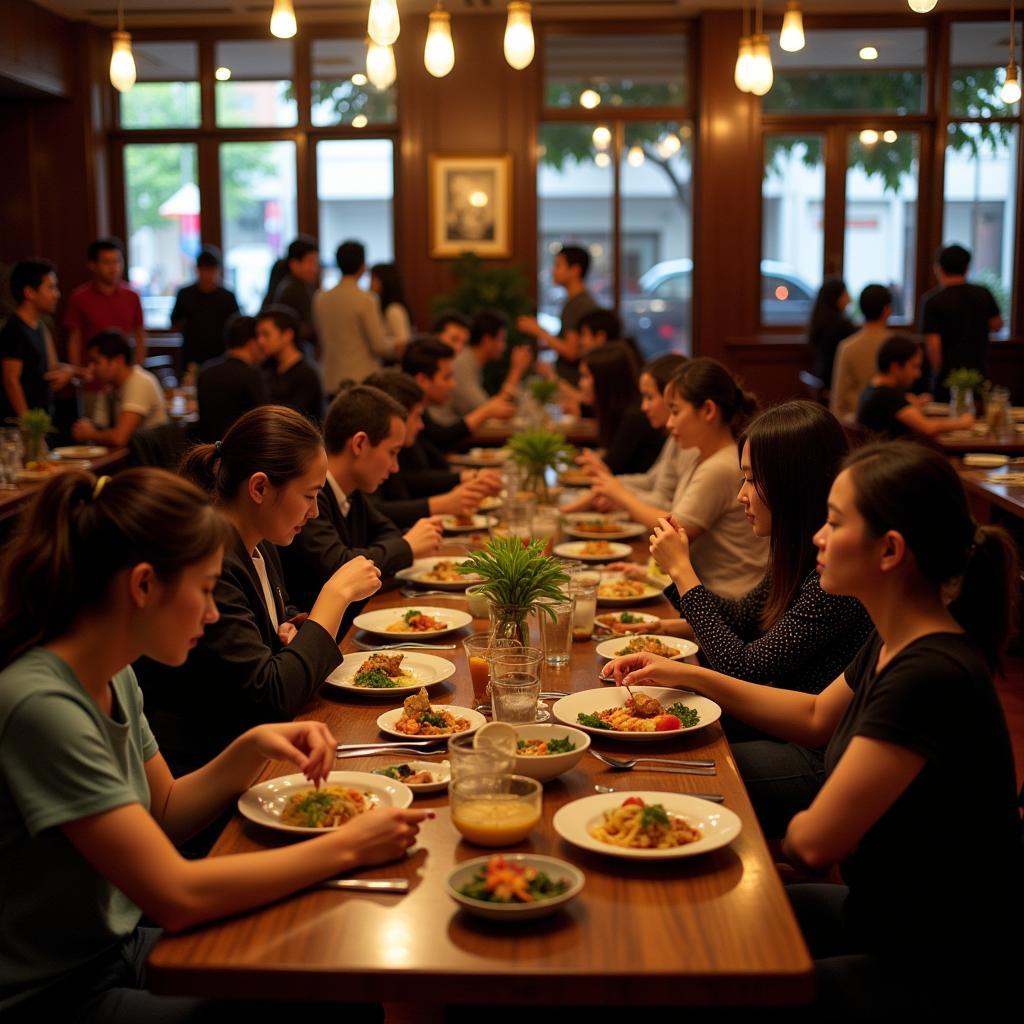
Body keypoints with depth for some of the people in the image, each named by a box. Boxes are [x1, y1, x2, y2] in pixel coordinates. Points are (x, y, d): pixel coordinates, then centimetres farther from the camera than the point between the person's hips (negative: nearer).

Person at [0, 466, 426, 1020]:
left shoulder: (114, 676, -1)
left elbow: (162, 814, 10)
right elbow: (177, 895, -29)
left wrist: (254, 747, -6)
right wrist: (347, 846, -22)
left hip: (121, 943, 8)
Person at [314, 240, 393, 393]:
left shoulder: (320, 299, 5)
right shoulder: (366, 300, -12)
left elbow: (321, 342, 14)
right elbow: (379, 345, -11)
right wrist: (394, 349, 8)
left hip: (332, 382, 6)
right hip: (363, 380, -6)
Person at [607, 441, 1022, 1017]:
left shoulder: (931, 678, -31)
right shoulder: (896, 644, -1)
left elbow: (814, 844, -27)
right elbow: (817, 718, 19)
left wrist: (783, 833, -3)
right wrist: (688, 676, 14)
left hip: (941, 971, -8)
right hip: (883, 915, 8)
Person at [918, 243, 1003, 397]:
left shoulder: (932, 300, -13)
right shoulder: (983, 294, 1)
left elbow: (933, 343, -16)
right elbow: (996, 324, 14)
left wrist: (938, 372, -3)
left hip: (948, 377, -4)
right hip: (980, 373, 4)